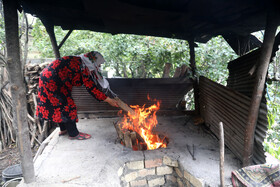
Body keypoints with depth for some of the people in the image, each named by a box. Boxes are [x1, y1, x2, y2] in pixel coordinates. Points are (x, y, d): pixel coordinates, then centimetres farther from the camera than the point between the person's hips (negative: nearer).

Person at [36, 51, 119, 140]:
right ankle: (73, 134, 4)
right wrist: (109, 100, -14)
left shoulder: (80, 62, 10)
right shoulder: (83, 66, -19)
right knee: (66, 106, -5)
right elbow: (91, 88, -19)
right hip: (52, 81, -10)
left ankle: (63, 129, 32)